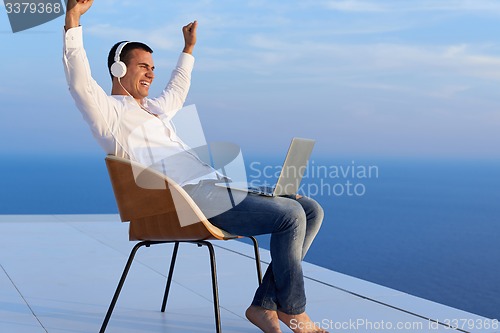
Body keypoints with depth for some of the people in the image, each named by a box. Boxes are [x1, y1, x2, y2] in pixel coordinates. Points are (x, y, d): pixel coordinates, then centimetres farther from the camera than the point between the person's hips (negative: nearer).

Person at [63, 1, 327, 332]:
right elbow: (80, 82, -14)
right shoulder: (109, 111, 3)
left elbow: (177, 90, 51)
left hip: (214, 184, 10)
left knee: (312, 210, -1)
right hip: (189, 196, -10)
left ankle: (265, 305, -5)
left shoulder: (153, 107, 30)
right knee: (290, 215, -23)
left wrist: (189, 48, 56)